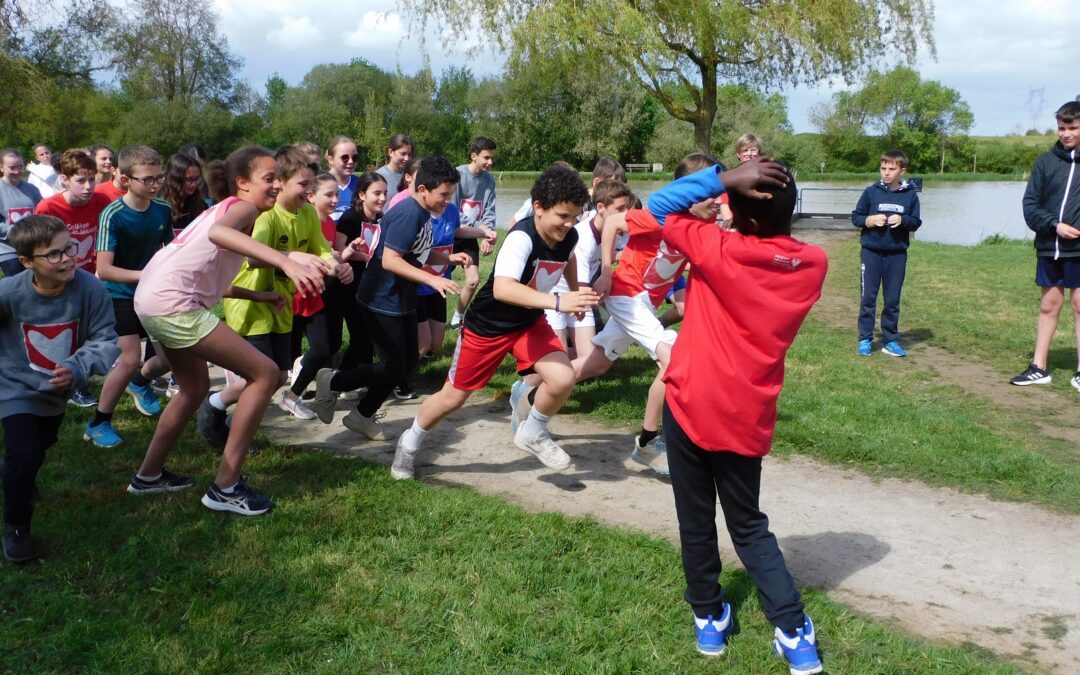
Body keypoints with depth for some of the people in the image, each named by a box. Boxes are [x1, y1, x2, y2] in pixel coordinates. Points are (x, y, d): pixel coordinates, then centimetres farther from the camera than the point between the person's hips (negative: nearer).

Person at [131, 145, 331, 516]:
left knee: (195, 387, 30)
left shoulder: (226, 207, 23)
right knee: (265, 373, -8)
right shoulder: (244, 207, -6)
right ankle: (226, 488, -3)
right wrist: (287, 260, -43)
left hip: (153, 298, 10)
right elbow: (218, 233, -32)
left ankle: (148, 475, 39)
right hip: (173, 304, -10)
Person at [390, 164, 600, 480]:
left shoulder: (569, 237, -12)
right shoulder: (522, 238, -33)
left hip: (530, 322, 5)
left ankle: (532, 435, 11)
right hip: (487, 325, -5)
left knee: (563, 379, -19)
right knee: (453, 396, 10)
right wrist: (557, 301, -58)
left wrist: (577, 294, 18)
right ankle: (410, 443, 38)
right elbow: (502, 288, -50)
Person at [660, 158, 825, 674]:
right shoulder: (813, 264, -2)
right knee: (749, 525, 19)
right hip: (748, 417, 4)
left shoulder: (719, 251, -15)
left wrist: (720, 178, -13)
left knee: (696, 520, 14)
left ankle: (709, 620, 26)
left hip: (690, 403, -4)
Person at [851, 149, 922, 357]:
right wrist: (869, 220, -15)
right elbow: (855, 217, 5)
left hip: (897, 254, 1)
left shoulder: (911, 194, 1)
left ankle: (890, 341, 16)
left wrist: (903, 220, -14)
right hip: (871, 252, -1)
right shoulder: (871, 192, -1)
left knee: (893, 300, 7)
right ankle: (865, 340, 11)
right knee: (868, 298, 3)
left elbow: (916, 222, 6)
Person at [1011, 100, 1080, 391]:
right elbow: (1030, 204, 2)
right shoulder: (1046, 161, 5)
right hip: (1049, 247, 2)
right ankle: (1039, 368, 18)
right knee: (1049, 305, 11)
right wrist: (1055, 225, -12)